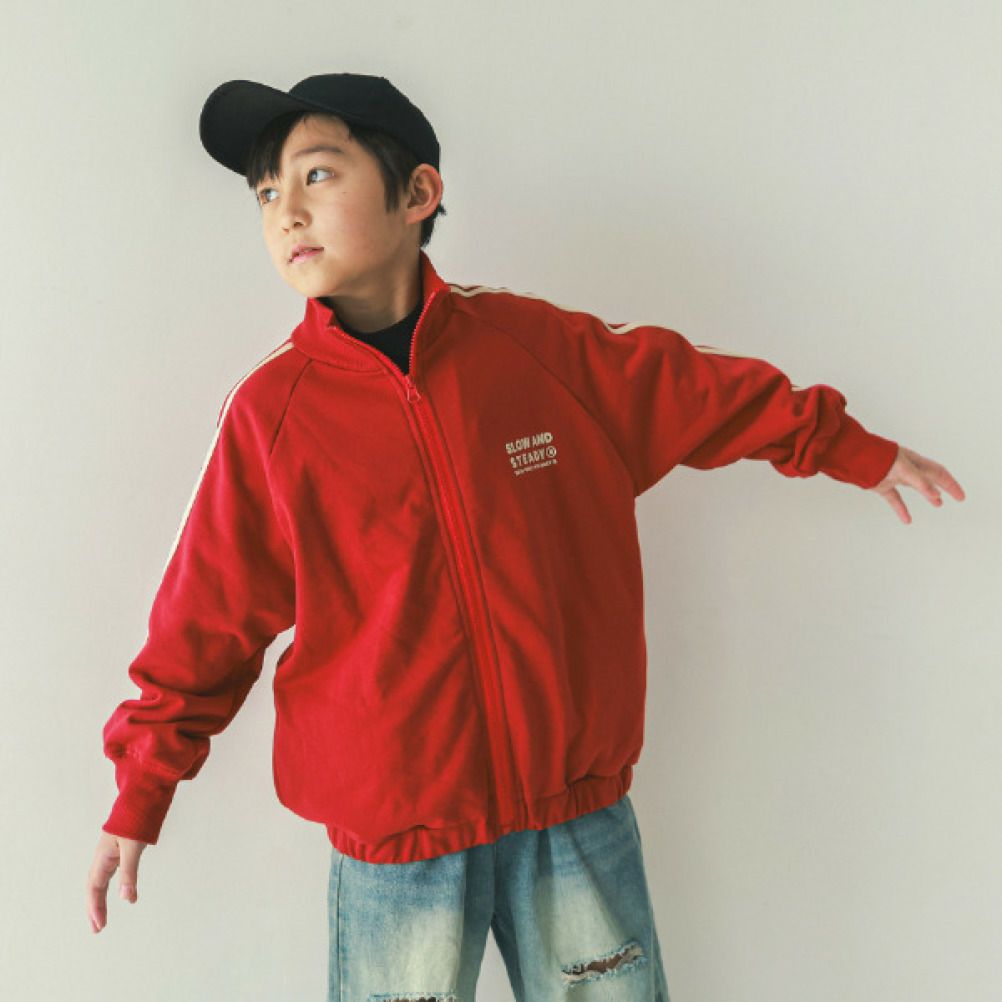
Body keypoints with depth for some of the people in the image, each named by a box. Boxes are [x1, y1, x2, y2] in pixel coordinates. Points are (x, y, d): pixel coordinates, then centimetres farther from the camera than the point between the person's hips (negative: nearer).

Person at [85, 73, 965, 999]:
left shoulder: (535, 344, -5)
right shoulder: (271, 410, -7)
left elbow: (700, 392, 9)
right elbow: (210, 615, 1)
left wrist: (853, 449, 18)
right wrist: (140, 795, 8)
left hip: (577, 811, 2)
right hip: (393, 835, -1)